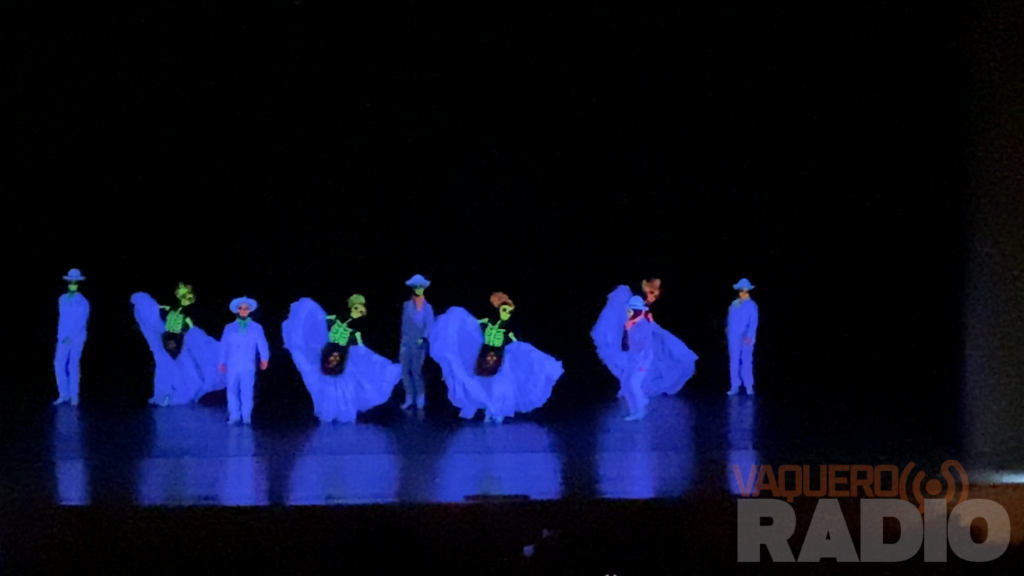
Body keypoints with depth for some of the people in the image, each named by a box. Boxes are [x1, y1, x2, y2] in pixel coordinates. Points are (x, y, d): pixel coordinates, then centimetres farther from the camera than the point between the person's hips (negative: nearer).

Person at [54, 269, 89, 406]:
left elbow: (81, 322, -14)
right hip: (63, 338, 4)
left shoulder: (82, 302, -7)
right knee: (59, 364, -3)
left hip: (77, 339, -4)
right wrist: (61, 335, 14)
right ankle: (63, 394, 6)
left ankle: (74, 395, 5)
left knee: (73, 366, -4)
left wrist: (71, 337, -21)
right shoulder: (62, 300, 8)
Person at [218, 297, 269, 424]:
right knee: (232, 390, -3)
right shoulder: (229, 328, 14)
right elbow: (224, 346, 12)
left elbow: (262, 344, 0)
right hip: (232, 365, 2)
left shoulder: (256, 328, 9)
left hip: (248, 366, -2)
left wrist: (264, 359, -11)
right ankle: (234, 416, 0)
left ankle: (246, 416, -1)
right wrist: (222, 362, 6)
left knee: (247, 390, -4)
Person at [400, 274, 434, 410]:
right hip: (406, 343, 3)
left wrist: (423, 338, -17)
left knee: (417, 371, -7)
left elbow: (430, 325, -4)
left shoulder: (427, 307, 3)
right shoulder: (407, 305, 12)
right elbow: (404, 323, 14)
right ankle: (409, 399, 5)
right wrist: (403, 339, 8)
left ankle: (420, 399, 0)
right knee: (405, 371, -1)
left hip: (419, 343, -3)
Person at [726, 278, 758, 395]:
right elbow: (730, 320, 14)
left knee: (747, 362, -2)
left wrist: (750, 336, -21)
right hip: (734, 338, 4)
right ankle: (734, 387, 7)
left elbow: (753, 322, -9)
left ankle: (749, 386, 4)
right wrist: (728, 332, 6)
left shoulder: (751, 305, -2)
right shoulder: (734, 304, 10)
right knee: (734, 362, 4)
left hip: (746, 339, -4)